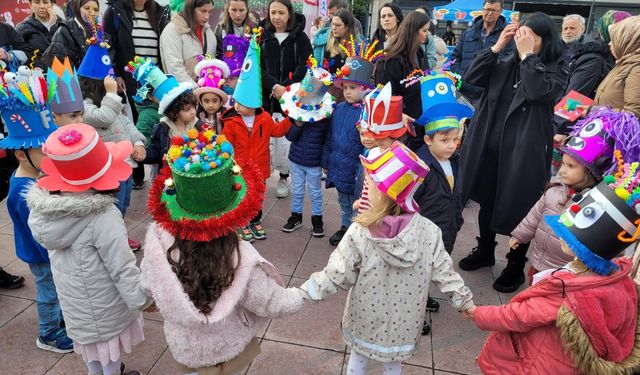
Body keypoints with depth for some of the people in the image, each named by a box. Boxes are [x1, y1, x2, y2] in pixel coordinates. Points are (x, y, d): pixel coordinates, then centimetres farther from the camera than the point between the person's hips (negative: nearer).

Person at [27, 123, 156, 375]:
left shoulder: (44, 209, -12)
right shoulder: (103, 217, -32)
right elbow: (122, 269, -24)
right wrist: (143, 299, -11)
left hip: (72, 301, 6)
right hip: (104, 306, -6)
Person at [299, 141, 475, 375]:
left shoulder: (360, 233, -26)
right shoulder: (429, 232, -19)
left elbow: (336, 276, -20)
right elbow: (445, 274, -10)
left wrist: (305, 292, -6)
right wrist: (465, 302, 6)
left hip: (365, 321, -1)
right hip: (402, 325, 2)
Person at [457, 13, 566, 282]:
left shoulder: (554, 74, -4)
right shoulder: (505, 67, 8)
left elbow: (537, 91, -25)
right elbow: (471, 77, -3)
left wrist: (527, 55, -18)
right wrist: (497, 46, -7)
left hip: (522, 155, -4)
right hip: (489, 150, 5)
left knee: (518, 211, 6)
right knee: (486, 204, 17)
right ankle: (485, 251, 39)